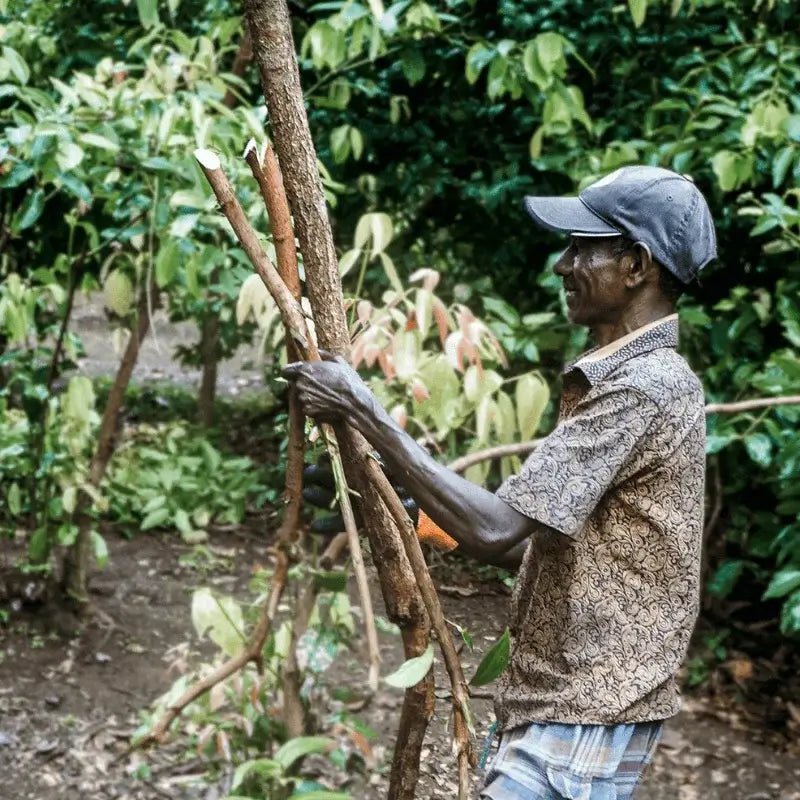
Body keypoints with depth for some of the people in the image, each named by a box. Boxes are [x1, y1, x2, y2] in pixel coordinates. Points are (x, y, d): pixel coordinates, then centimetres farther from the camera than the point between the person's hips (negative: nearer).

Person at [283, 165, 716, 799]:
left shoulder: (643, 389, -19)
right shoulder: (630, 377, 13)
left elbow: (496, 533, -24)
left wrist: (363, 412, -20)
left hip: (585, 716, -10)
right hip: (563, 698, 10)